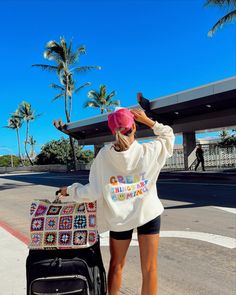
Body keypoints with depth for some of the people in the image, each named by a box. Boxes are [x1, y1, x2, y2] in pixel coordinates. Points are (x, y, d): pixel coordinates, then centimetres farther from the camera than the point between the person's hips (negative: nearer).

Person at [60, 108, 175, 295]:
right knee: (149, 268, 11)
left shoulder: (104, 155, -13)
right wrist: (147, 120, 1)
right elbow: (168, 135, 7)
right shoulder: (149, 151, -13)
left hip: (119, 217, 1)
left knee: (116, 265, 22)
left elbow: (93, 193, -12)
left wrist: (70, 190, 4)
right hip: (149, 213, -1)